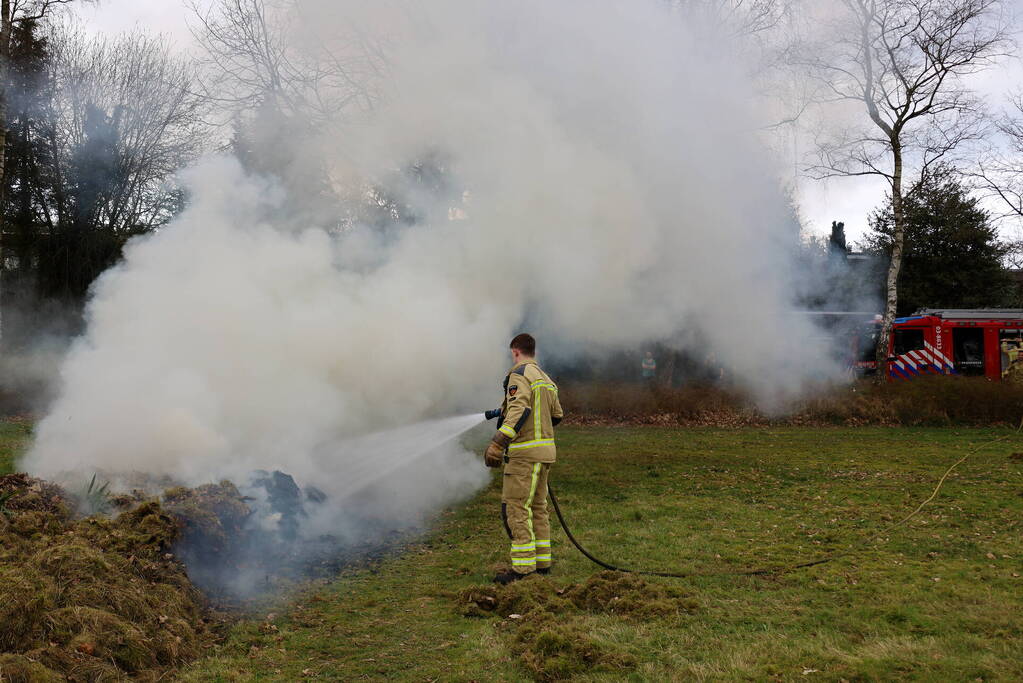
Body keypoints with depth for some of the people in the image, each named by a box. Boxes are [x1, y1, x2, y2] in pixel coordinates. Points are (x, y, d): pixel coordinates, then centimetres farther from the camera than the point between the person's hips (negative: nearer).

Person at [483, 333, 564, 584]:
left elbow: (519, 410, -23)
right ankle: (542, 561, 19)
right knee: (537, 507, 15)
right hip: (545, 450, 9)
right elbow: (557, 415, 23)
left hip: (525, 452, -9)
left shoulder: (520, 374, -9)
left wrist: (498, 443, -28)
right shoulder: (546, 380, 19)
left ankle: (523, 567, -8)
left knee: (516, 507, -7)